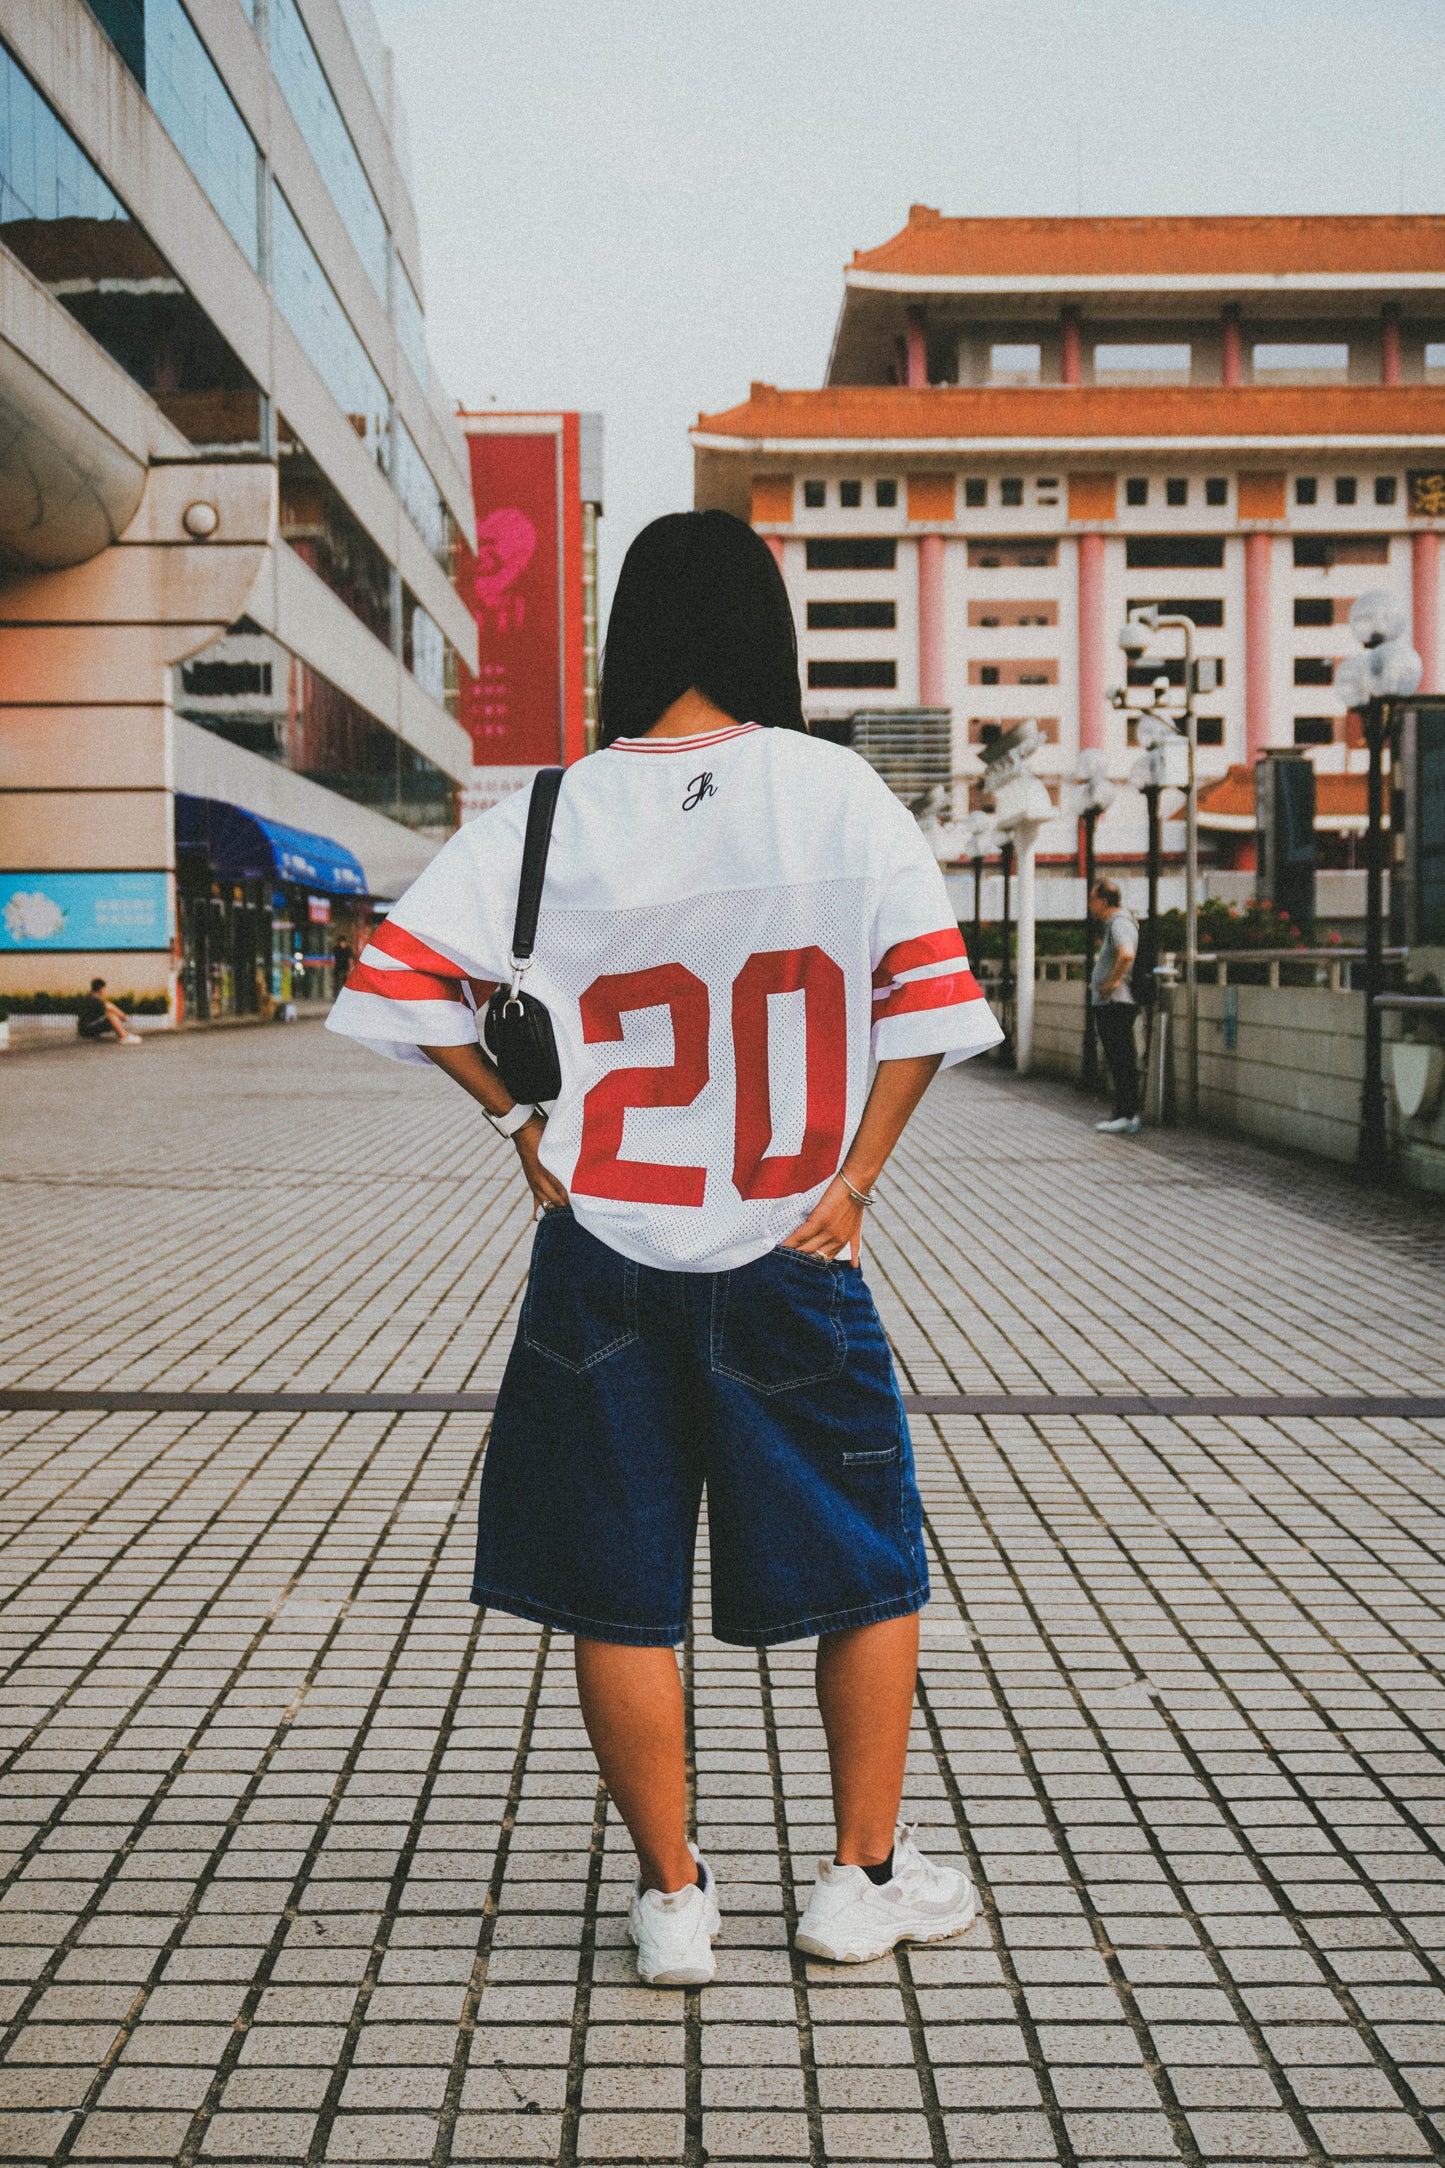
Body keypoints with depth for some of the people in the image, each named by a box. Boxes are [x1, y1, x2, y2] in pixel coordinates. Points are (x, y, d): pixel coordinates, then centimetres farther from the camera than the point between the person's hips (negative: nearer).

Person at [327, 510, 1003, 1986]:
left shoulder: (551, 814, -4)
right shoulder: (838, 791, -5)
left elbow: (398, 980, -5)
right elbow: (930, 997, -8)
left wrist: (519, 1116, 4)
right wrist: (854, 1179, -2)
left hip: (605, 1258, 0)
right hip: (792, 1259, 0)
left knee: (621, 1594, 12)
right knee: (870, 1572, 17)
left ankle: (671, 1895, 21)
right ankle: (865, 1876, 25)